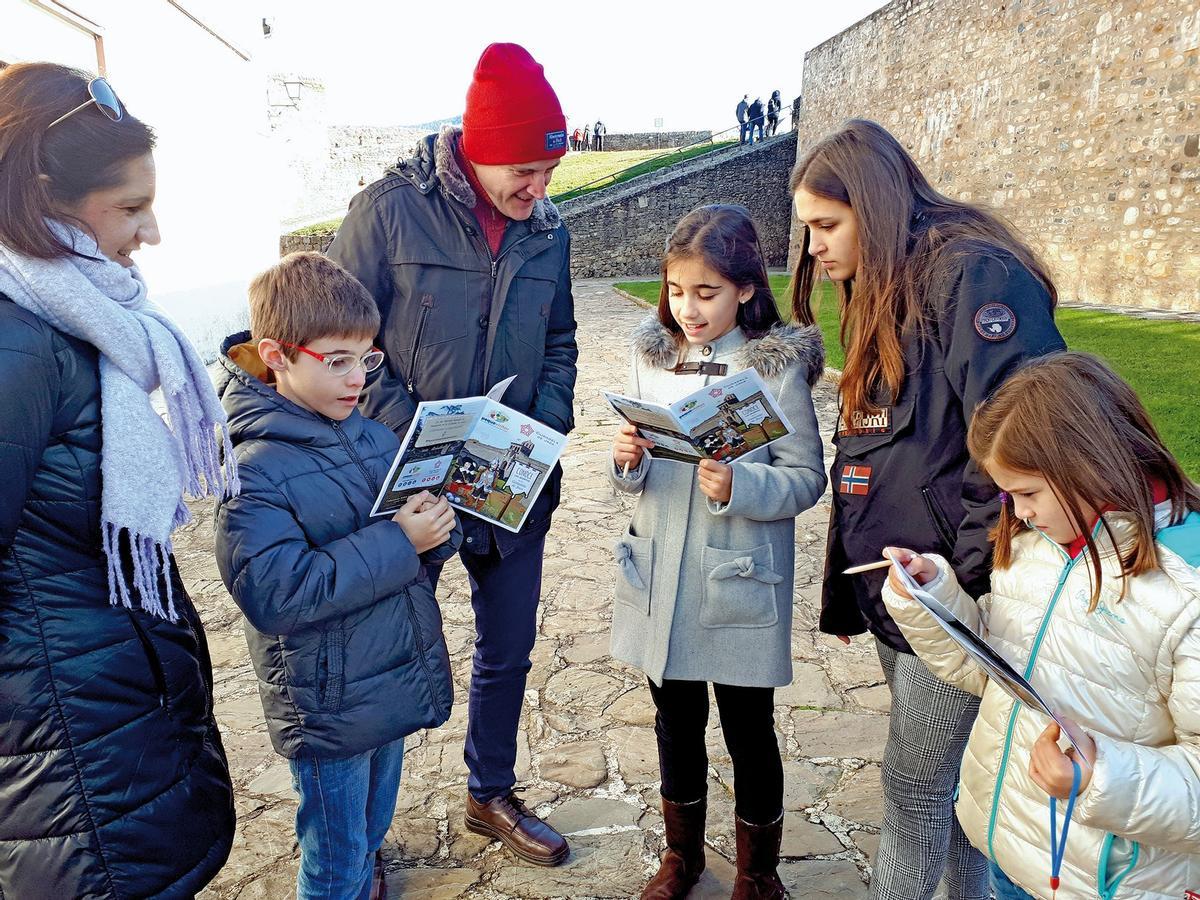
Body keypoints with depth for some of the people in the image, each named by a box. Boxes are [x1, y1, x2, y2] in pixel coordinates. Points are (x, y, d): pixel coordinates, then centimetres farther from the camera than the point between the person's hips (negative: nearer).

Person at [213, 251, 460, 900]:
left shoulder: (371, 433, 0)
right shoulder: (253, 469, -20)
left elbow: (415, 535, 9)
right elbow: (274, 593, -30)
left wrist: (437, 527, -15)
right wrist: (396, 543, -29)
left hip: (395, 683, 6)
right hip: (329, 711, -6)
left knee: (373, 831, 29)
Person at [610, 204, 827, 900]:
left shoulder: (778, 367, -11)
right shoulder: (653, 357, 3)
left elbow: (807, 477, -12)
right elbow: (637, 479, 9)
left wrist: (738, 487, -29)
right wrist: (630, 462, -13)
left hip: (740, 588, -4)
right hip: (660, 581, 4)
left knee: (749, 732, 13)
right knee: (677, 723, 20)